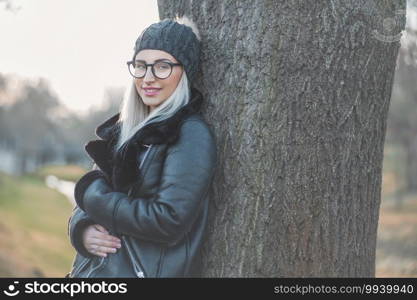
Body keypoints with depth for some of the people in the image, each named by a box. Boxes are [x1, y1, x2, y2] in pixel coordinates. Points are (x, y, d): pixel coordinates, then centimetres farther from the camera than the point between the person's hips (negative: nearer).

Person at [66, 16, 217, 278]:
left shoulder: (192, 134, -13)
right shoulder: (125, 129, 10)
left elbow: (170, 221, -22)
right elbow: (84, 204, 12)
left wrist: (93, 193, -12)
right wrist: (82, 230, -11)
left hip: (148, 271, -6)